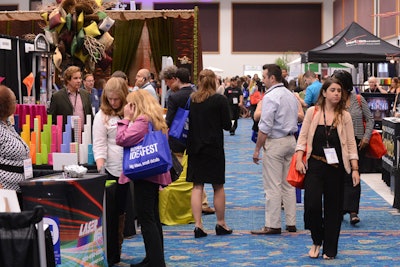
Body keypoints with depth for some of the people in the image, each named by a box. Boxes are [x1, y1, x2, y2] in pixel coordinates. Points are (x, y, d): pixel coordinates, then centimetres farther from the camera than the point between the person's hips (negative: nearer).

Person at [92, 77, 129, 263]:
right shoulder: (102, 116, 1)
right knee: (118, 210, 4)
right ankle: (114, 250, 14)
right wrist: (100, 167, -16)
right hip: (114, 170, -2)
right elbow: (99, 145, -3)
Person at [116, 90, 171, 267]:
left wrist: (126, 118, -11)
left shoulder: (142, 120, -17)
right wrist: (129, 118, 12)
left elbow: (121, 139, -21)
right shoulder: (155, 119, 13)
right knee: (153, 217, 16)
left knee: (146, 219, -6)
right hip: (154, 173, 10)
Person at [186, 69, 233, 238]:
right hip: (214, 148, -3)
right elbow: (227, 125, -5)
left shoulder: (191, 99, 1)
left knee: (197, 186, 6)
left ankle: (198, 225, 1)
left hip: (194, 147, 3)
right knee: (218, 186, 8)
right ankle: (221, 224, 18)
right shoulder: (220, 100, -9)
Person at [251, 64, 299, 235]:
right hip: (291, 140, 9)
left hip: (275, 142, -9)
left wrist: (257, 149, -12)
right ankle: (291, 223, 16)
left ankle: (272, 225, -1)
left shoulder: (270, 97, -15)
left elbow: (264, 127, -17)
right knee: (288, 184, 13)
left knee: (273, 186, -4)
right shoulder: (291, 96, 13)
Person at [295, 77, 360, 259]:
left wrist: (355, 169, -2)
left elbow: (351, 144, 3)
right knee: (312, 204, -11)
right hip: (314, 165, -1)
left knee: (333, 207, 6)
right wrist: (299, 159, -8)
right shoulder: (312, 112, 1)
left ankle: (330, 249, 18)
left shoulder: (344, 116, 3)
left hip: (336, 167, 1)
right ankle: (317, 240, 14)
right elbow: (303, 137, 3)